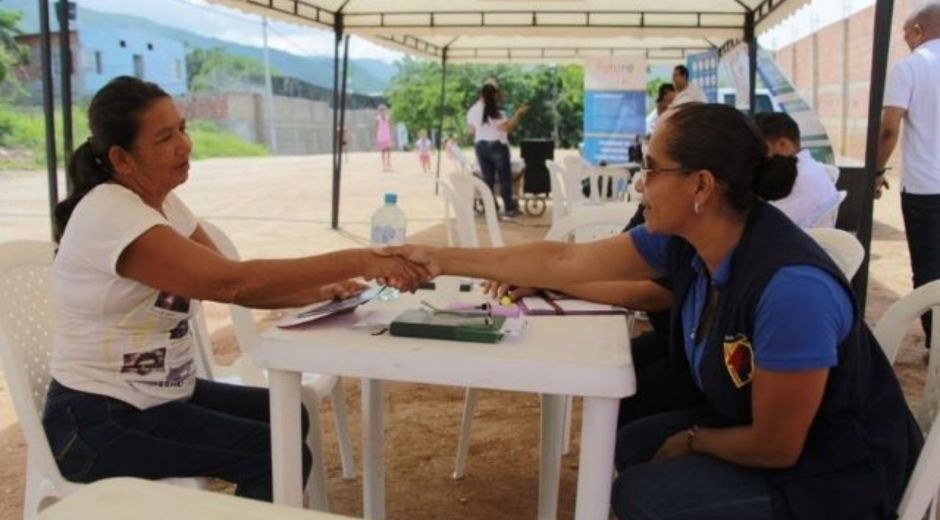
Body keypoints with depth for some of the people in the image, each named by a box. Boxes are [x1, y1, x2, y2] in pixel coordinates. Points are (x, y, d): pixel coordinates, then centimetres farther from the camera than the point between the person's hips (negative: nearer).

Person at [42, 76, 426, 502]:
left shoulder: (164, 203, 4)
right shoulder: (110, 215, -24)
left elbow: (234, 286, 2)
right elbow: (233, 282, -32)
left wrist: (319, 292, -15)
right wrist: (357, 261, -32)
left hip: (160, 394, 8)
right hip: (99, 422, -8)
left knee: (287, 416, 6)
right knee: (279, 455, -14)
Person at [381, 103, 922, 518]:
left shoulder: (792, 288, -35)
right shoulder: (684, 239, -11)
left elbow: (775, 448, -26)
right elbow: (565, 261, -5)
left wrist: (692, 441, -7)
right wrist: (444, 260, -2)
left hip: (833, 473, -7)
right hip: (756, 425, 7)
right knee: (630, 446, 14)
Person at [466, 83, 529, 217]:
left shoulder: (472, 111, 3)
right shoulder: (495, 112, -16)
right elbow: (507, 128, -15)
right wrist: (518, 114, -9)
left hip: (480, 146, 6)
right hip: (497, 146, -6)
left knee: (487, 178, 9)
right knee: (505, 177, 3)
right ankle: (509, 208, 5)